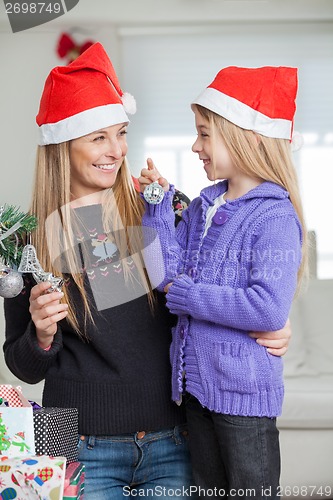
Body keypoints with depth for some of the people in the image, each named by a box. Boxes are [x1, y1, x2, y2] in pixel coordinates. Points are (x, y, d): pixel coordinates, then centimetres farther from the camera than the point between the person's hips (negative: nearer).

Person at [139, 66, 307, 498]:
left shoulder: (274, 217, -17)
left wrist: (188, 295, -19)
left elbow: (270, 309, -27)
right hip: (196, 384, 8)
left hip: (244, 394, -7)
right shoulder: (202, 207, 6)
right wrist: (158, 208, -7)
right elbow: (168, 275, -1)